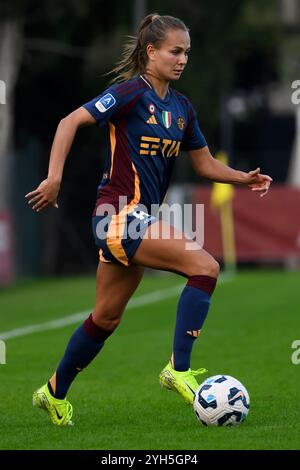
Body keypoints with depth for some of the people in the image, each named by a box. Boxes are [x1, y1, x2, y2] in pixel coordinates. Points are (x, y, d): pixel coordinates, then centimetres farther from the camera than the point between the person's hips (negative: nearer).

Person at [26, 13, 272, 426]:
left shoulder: (181, 108, 13)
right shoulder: (132, 92, -11)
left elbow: (205, 163, 19)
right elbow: (71, 122, -15)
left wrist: (244, 178, 2)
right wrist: (55, 177, -22)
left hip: (141, 220, 9)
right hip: (120, 216, -9)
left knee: (106, 318, 15)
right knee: (205, 266, -21)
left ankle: (55, 393, 29)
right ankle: (178, 369, -20)